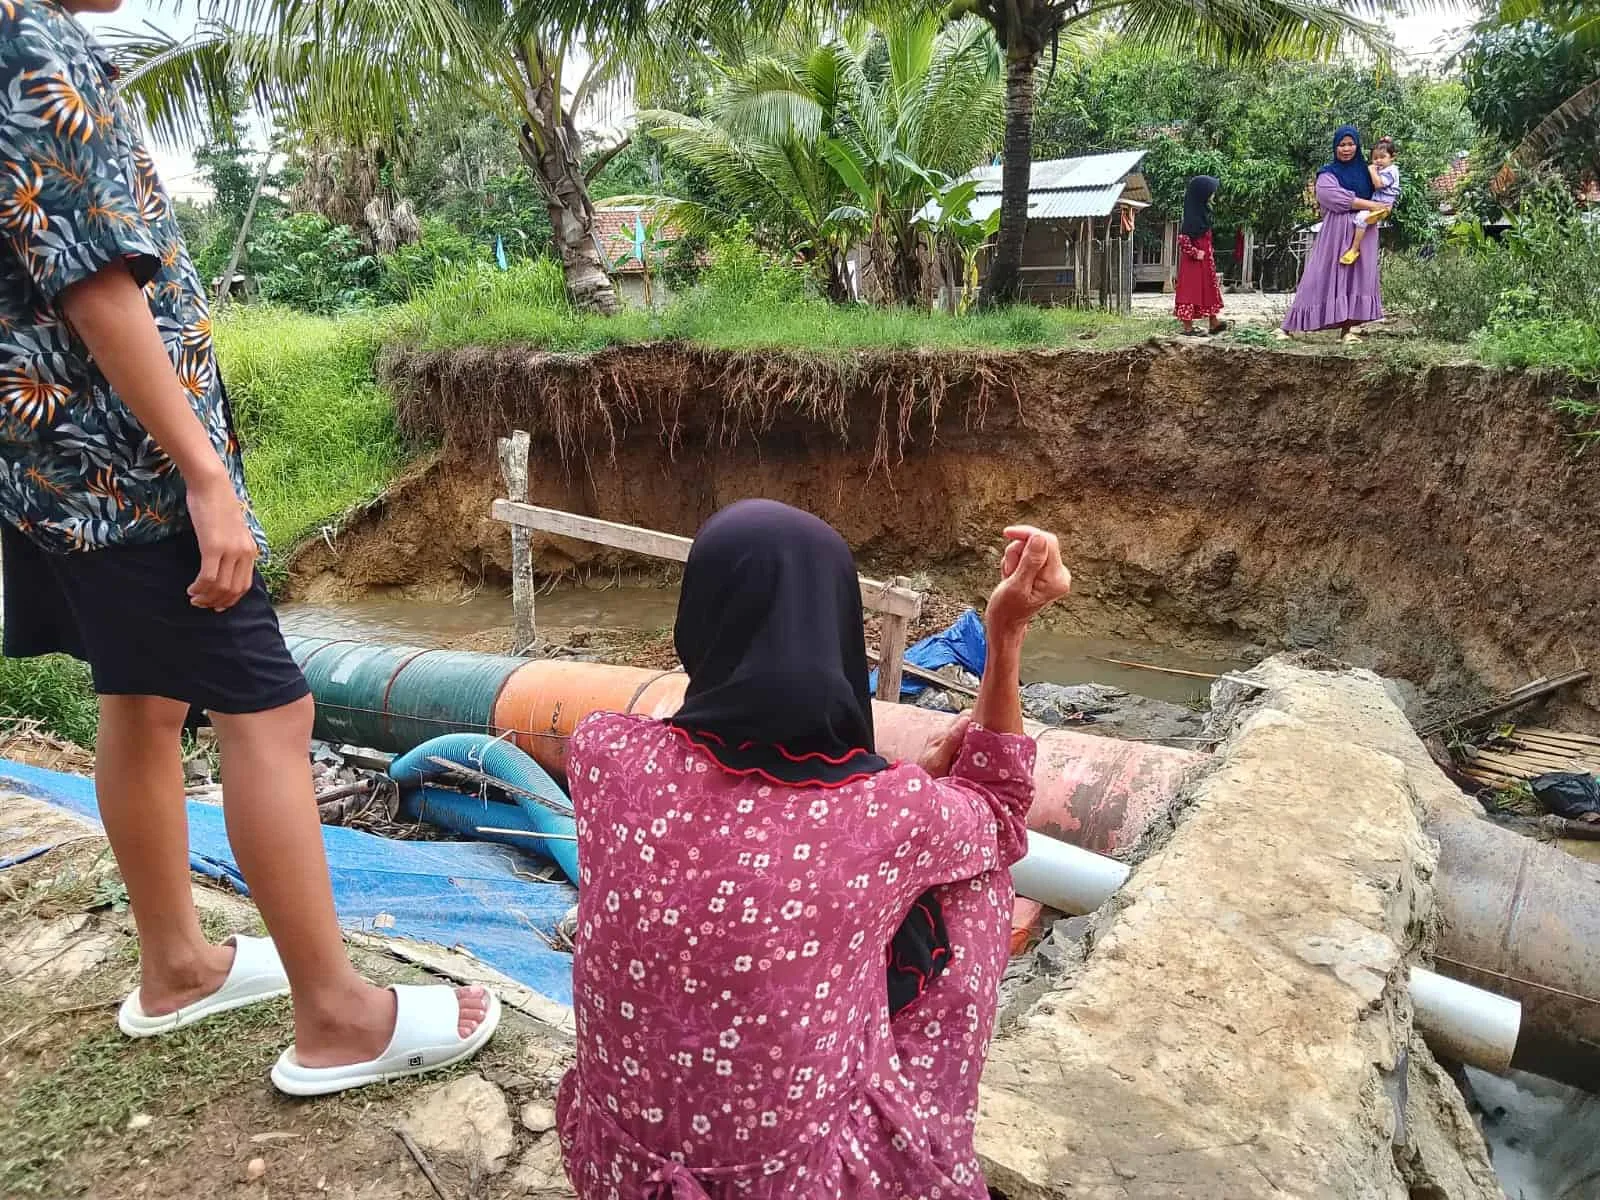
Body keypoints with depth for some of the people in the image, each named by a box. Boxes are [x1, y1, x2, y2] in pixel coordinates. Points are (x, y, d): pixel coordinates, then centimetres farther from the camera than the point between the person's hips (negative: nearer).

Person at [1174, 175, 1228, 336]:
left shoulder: (1203, 211, 9)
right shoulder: (1192, 216, -19)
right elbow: (1182, 238, -24)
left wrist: (1208, 253, 17)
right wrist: (1195, 253, -20)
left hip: (1205, 259, 10)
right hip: (1193, 260, -10)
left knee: (1209, 289, 14)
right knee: (1191, 290, -3)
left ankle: (1213, 323, 22)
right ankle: (1188, 327, 4)